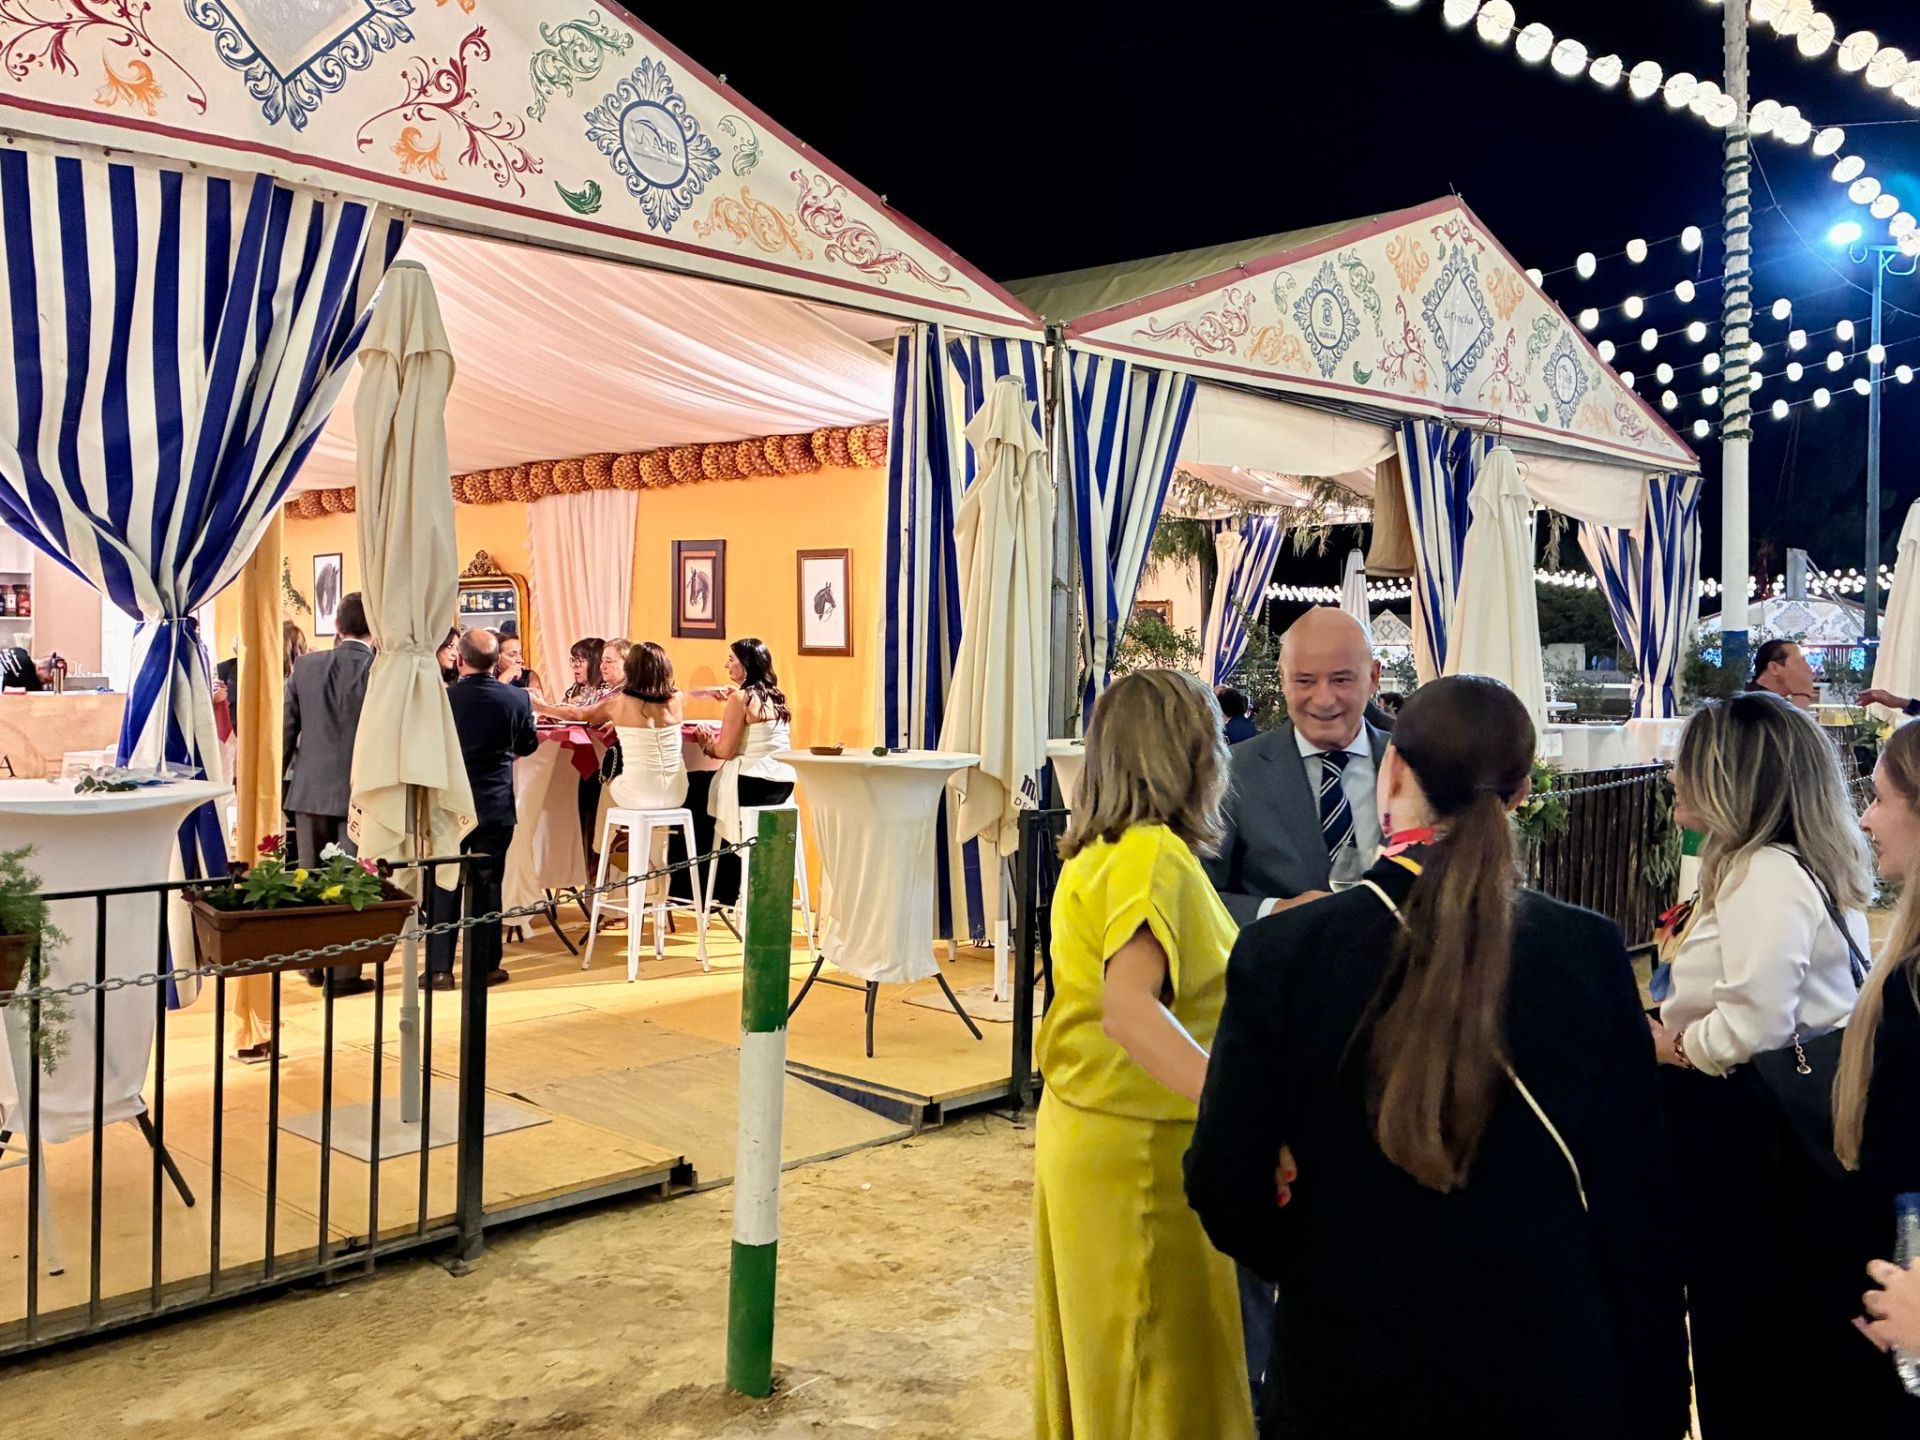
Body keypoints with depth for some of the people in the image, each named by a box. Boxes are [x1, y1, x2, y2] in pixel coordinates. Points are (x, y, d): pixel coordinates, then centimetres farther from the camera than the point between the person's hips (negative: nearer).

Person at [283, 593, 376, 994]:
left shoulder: (305, 665, 0)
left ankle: (314, 964, 24)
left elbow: (287, 729, 4)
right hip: (361, 792, -3)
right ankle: (345, 972, 7)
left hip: (310, 788, 4)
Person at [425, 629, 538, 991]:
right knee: (486, 885, 9)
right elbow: (528, 746, 7)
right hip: (496, 807, 1)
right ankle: (484, 966, 14)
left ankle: (440, 968, 8)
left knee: (443, 886, 8)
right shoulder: (517, 699, -9)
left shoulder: (443, 698, -12)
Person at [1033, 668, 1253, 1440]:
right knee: (1161, 1378, 6)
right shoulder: (1154, 855, -20)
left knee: (1098, 1363, 21)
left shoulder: (1096, 851, 7)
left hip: (1081, 1129, 9)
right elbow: (1130, 1007, -35)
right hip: (1139, 1150, -9)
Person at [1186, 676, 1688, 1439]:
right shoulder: (1590, 952, -11)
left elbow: (1224, 1187, -10)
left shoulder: (1281, 951, -14)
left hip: (1347, 1374, -1)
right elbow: (1632, 1198, -7)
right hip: (1544, 1373, 1)